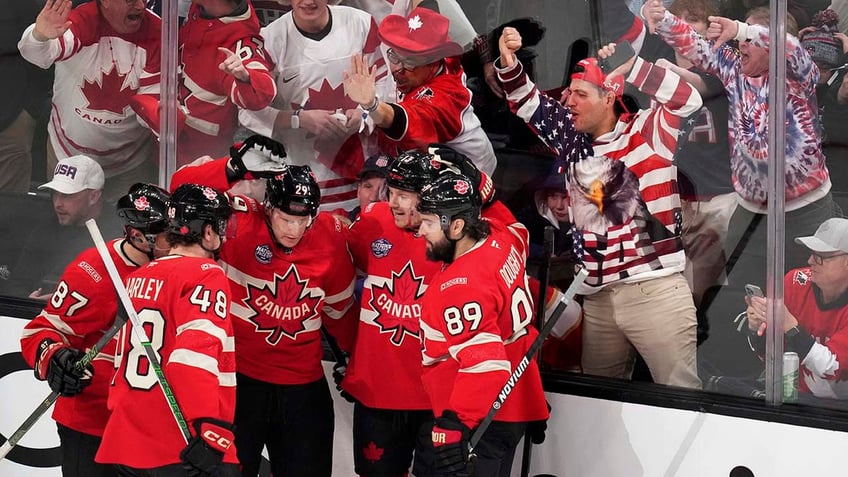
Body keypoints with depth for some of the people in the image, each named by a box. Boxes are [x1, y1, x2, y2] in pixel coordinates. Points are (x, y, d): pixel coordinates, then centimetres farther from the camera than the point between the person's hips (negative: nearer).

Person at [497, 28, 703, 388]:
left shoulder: (646, 132, -3)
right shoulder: (574, 139, 13)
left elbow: (688, 100, -18)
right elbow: (529, 105, 19)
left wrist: (627, 67, -19)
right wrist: (509, 64, 1)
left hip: (655, 288, -7)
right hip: (598, 294, 7)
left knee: (679, 393, -9)